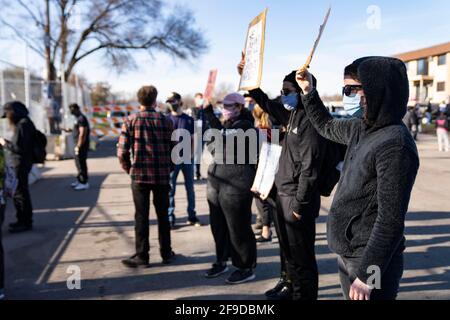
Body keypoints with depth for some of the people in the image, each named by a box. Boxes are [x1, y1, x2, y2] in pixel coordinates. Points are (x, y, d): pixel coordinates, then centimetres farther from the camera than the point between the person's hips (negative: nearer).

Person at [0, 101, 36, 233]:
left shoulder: (23, 125, -19)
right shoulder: (24, 123, 12)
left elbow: (19, 148, -23)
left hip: (21, 164, -10)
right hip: (21, 163, 10)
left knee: (20, 193, -2)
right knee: (21, 192, 18)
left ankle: (26, 223, 7)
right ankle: (23, 220, 29)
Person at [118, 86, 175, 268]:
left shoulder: (131, 121, -2)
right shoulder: (165, 121, 1)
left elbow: (122, 152, -6)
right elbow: (174, 149, 0)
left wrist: (129, 169, 9)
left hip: (139, 175, -1)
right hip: (162, 176, 2)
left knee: (141, 217, 8)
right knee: (163, 215, 14)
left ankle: (142, 256, 15)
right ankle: (166, 253, 23)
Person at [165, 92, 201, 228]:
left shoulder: (189, 120, 6)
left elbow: (193, 139, 6)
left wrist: (191, 153, -8)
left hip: (187, 159, 1)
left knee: (190, 188, 9)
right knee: (170, 189, 0)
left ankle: (192, 216, 19)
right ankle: (170, 218, 8)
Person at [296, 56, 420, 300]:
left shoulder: (394, 145, -22)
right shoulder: (362, 128, 3)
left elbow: (390, 220, -24)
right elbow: (326, 126, 24)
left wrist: (367, 275, -22)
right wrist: (308, 91, 15)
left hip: (372, 261, -8)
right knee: (351, 296, 21)